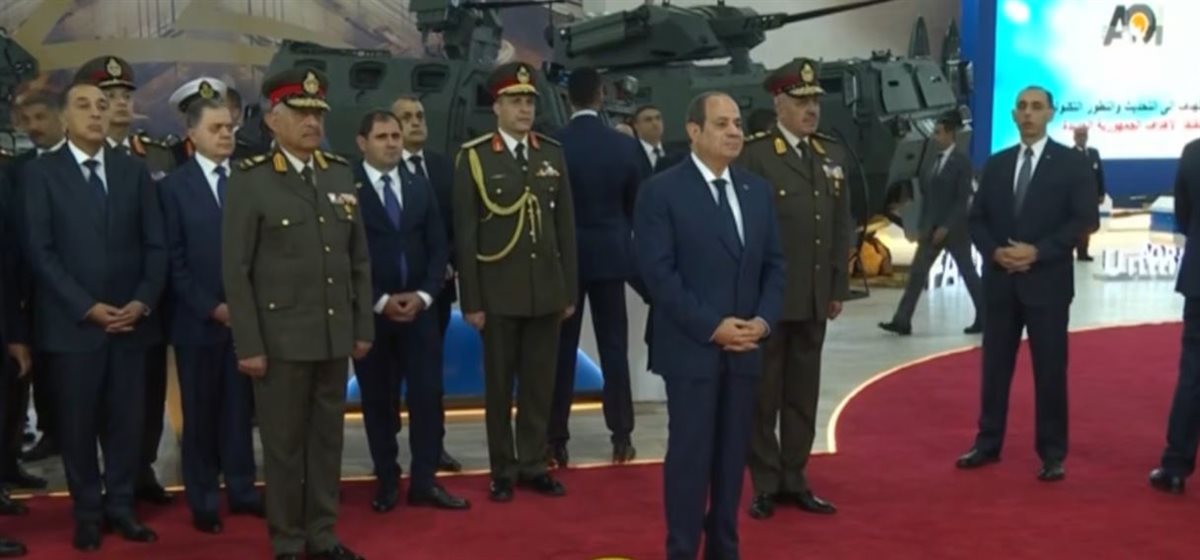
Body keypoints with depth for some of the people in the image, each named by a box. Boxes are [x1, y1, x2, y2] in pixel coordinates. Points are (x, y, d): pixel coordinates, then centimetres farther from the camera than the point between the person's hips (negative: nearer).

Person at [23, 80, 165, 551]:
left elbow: (155, 245, 7)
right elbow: (40, 252, -6)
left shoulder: (134, 171, 10)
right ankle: (88, 511, 18)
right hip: (72, 323, -2)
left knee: (126, 421, 5)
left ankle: (120, 505, 19)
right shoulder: (40, 173, 1)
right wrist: (87, 307, -13)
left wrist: (142, 302, -7)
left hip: (131, 320, 3)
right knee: (78, 423, 5)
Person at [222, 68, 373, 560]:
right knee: (284, 443, 6)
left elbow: (359, 259, 11)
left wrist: (363, 326, 8)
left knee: (328, 438, 12)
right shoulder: (250, 182, -7)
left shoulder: (342, 175, 8)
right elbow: (235, 271, -9)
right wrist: (248, 345, -12)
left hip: (335, 336, 5)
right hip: (281, 338, -5)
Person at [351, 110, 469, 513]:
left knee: (427, 395, 1)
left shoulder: (420, 188, 11)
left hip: (419, 308, 4)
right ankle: (387, 482, 16)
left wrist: (424, 294, -6)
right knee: (378, 400, 6)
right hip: (370, 312, -3)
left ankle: (424, 482, 9)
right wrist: (379, 301, -13)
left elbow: (438, 247, 9)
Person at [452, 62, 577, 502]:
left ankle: (534, 465, 20)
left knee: (540, 382, 9)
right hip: (499, 293, -3)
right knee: (499, 385, 7)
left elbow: (566, 227, 7)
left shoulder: (553, 155, 6)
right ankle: (503, 470, 17)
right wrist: (471, 300, -8)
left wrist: (570, 290, 5)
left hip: (546, 290, 3)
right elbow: (465, 235, -5)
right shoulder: (474, 157, -4)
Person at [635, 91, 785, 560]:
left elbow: (773, 263, 11)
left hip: (746, 346, 5)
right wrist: (711, 327, -16)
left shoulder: (757, 190, 10)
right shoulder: (661, 191, -7)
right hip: (692, 348, -5)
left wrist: (764, 318, -6)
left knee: (733, 454, 10)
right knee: (690, 454, 0)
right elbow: (658, 273, -12)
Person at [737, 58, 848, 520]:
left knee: (803, 394, 11)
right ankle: (765, 485, 14)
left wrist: (839, 287, 10)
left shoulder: (832, 155, 12)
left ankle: (793, 480, 21)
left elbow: (842, 225, 13)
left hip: (814, 298, 6)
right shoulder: (754, 155, -7)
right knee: (764, 395, 4)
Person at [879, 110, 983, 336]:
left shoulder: (961, 161, -10)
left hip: (955, 228, -7)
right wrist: (923, 227, 7)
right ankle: (902, 321, -5)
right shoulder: (935, 160, 10)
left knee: (967, 272, 5)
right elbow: (927, 196, 12)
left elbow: (963, 199, -15)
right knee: (917, 272, -2)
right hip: (932, 227, 7)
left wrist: (946, 227, -20)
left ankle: (984, 318, 19)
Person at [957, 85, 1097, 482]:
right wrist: (995, 251, -9)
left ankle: (1052, 454, 10)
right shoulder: (996, 164, 11)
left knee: (1050, 370, 1)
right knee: (995, 366, 9)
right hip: (1000, 280, 4)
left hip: (1047, 281, -4)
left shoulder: (1072, 163, -1)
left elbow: (1084, 219, -8)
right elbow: (977, 219, 11)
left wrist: (1038, 252, -16)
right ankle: (988, 443, 19)